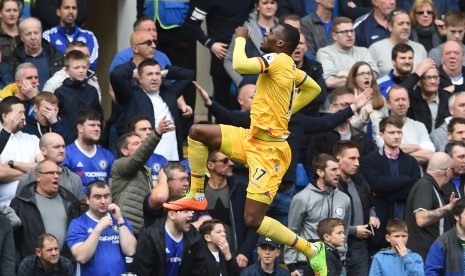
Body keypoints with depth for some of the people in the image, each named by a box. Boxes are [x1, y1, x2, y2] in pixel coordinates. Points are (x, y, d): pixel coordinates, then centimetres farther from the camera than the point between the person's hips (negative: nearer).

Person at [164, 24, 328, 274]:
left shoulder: (279, 59, -18)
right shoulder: (288, 67, 8)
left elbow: (240, 65, -30)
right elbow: (314, 88, 24)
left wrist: (241, 39, -11)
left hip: (269, 150, -10)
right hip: (252, 139, 10)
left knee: (253, 220, -12)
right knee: (197, 132, 6)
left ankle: (312, 251, 0)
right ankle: (197, 196, 14)